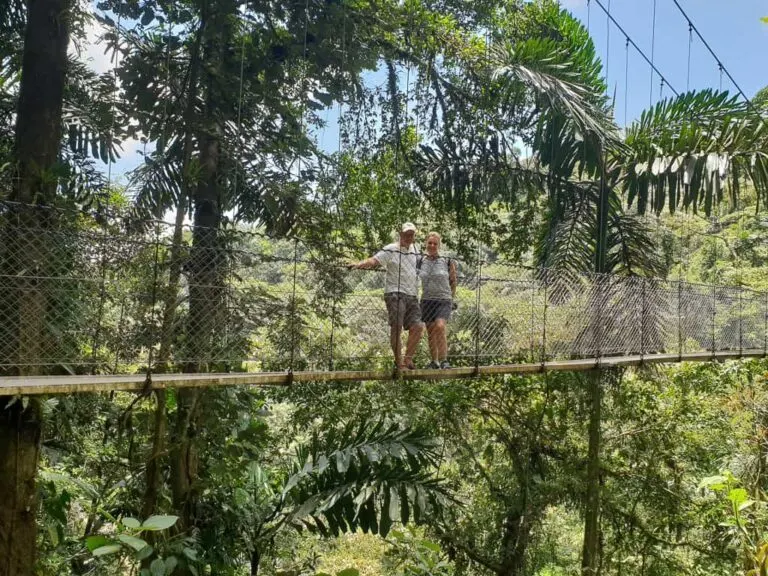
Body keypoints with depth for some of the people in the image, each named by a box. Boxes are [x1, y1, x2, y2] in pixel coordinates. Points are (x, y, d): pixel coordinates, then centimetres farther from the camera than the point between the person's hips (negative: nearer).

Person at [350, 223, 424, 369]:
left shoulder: (415, 250, 17)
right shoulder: (390, 250, -4)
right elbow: (374, 260, -18)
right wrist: (359, 264, -35)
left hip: (412, 295, 6)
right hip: (395, 293, -6)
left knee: (418, 327, -2)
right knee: (396, 327, -10)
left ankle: (408, 358, 12)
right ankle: (399, 363, -1)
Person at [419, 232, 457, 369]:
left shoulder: (447, 261, -2)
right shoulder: (421, 261, 5)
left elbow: (453, 280, 9)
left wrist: (452, 297, 10)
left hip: (443, 300, -3)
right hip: (427, 300, 4)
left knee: (440, 327, -24)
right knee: (430, 333, 6)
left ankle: (444, 360, -17)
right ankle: (434, 361, 18)